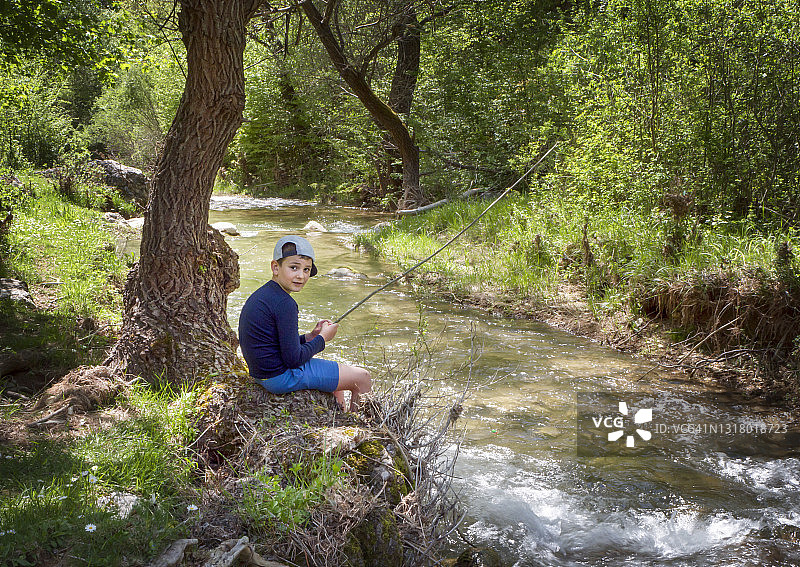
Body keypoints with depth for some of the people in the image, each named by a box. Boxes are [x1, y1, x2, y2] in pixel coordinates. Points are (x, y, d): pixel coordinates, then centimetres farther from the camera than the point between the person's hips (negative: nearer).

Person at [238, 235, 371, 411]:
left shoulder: (259, 296, 7)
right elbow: (293, 359, -23)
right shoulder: (284, 304, -23)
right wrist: (322, 338, -8)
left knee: (337, 371, 33)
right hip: (282, 377, -10)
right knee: (363, 378, 4)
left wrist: (310, 337, 6)